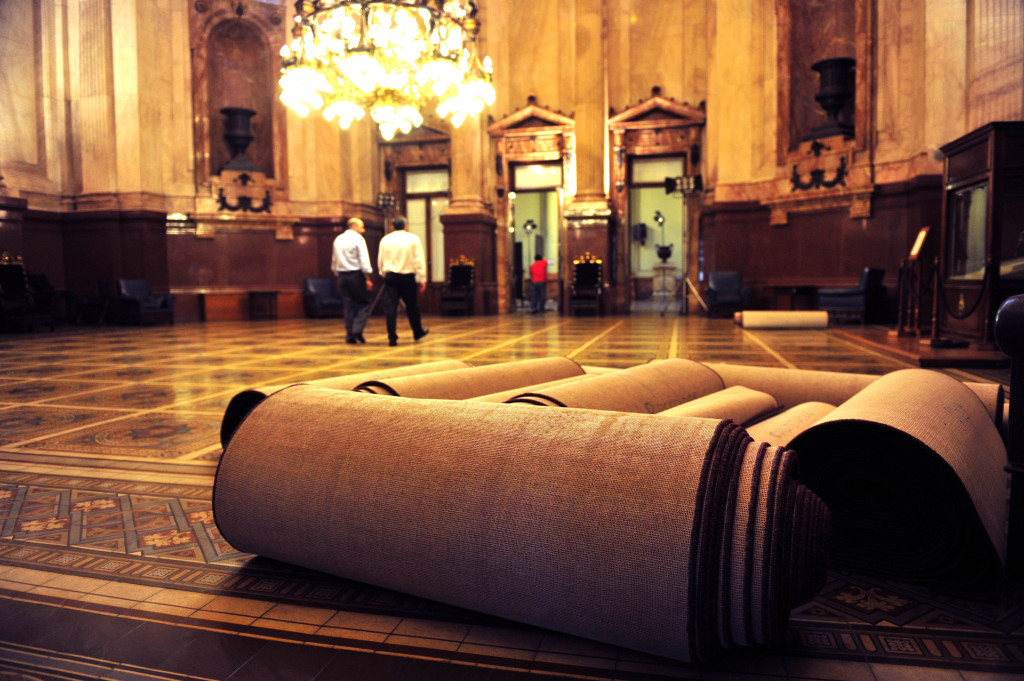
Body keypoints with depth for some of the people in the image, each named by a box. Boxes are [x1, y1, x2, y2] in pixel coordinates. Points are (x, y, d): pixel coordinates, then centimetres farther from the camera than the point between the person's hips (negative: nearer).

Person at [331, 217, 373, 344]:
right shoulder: (358, 238, -6)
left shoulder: (338, 239, 13)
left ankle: (350, 335, 6)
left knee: (348, 305, 8)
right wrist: (368, 279, -12)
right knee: (364, 303, 3)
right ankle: (357, 330, -13)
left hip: (342, 275, 6)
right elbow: (364, 261, -13)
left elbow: (334, 262, 16)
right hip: (356, 274, -6)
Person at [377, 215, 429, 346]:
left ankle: (392, 338, -5)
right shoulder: (413, 239, -3)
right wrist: (422, 279, -3)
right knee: (411, 306, 14)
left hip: (390, 276, 1)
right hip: (407, 277, -1)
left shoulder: (385, 240, 3)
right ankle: (418, 332, 32)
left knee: (390, 307, 0)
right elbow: (419, 260, -6)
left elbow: (380, 261, 9)